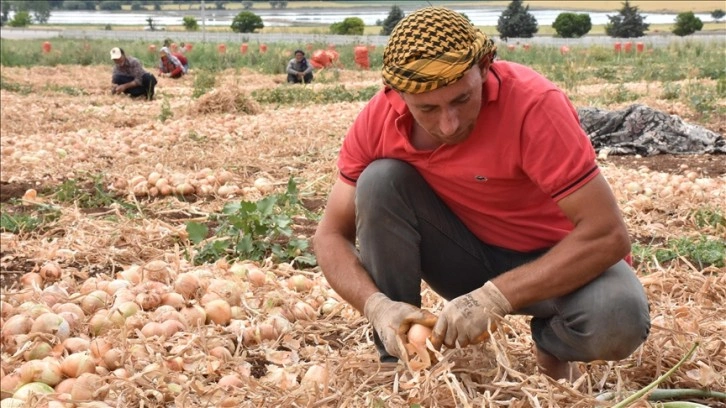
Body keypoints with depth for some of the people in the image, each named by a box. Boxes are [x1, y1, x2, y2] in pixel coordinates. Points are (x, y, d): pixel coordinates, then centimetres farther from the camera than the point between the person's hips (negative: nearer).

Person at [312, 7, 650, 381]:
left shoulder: (532, 104, -30)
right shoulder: (378, 118, -17)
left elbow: (608, 233, -31)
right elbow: (331, 235, -11)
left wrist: (493, 298, -38)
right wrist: (378, 305, -31)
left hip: (554, 260, -3)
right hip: (468, 256, 3)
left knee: (617, 319, -36)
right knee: (381, 180, -23)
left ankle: (552, 344, 2)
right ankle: (396, 364, -8)